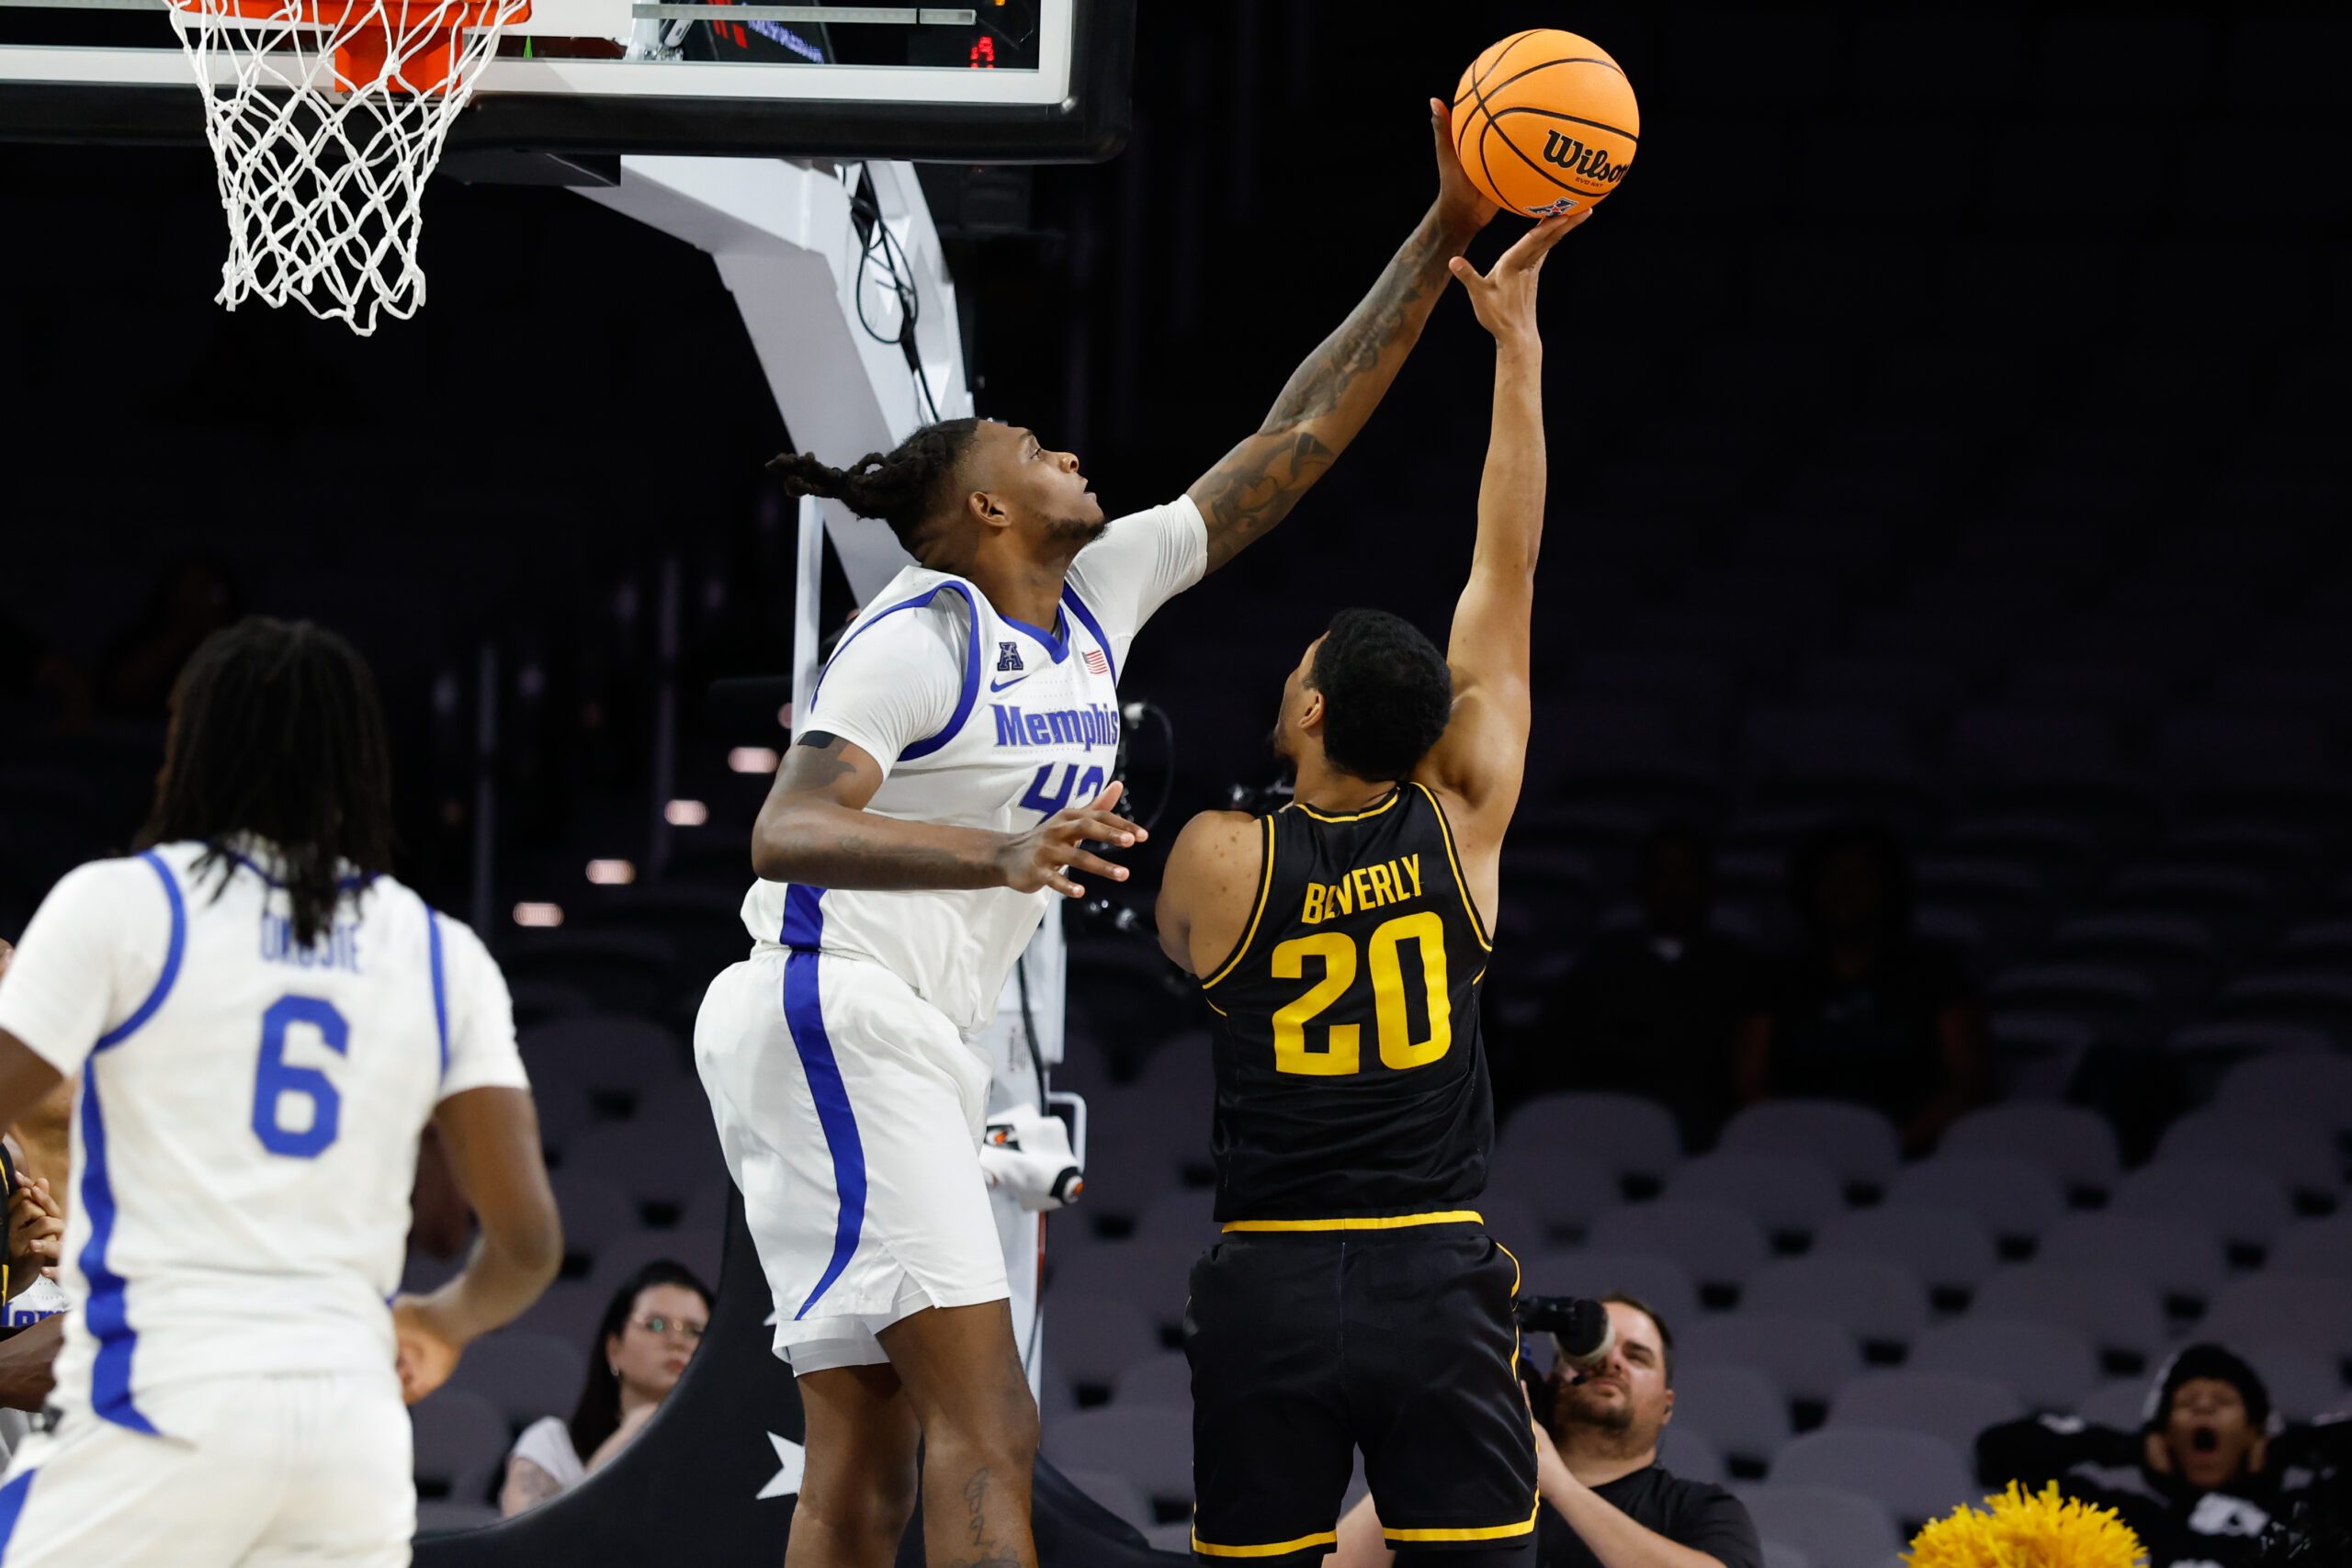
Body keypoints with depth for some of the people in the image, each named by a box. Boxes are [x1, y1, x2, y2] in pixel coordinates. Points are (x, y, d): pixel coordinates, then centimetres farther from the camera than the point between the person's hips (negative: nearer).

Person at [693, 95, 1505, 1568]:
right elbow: (787, 833, -23)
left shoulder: (1104, 595, 13)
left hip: (910, 1049, 10)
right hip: (835, 1015, -10)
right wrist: (997, 855, -39)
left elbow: (1293, 444, 14)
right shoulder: (918, 636, -11)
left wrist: (1440, 242, 11)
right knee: (986, 1421, -19)